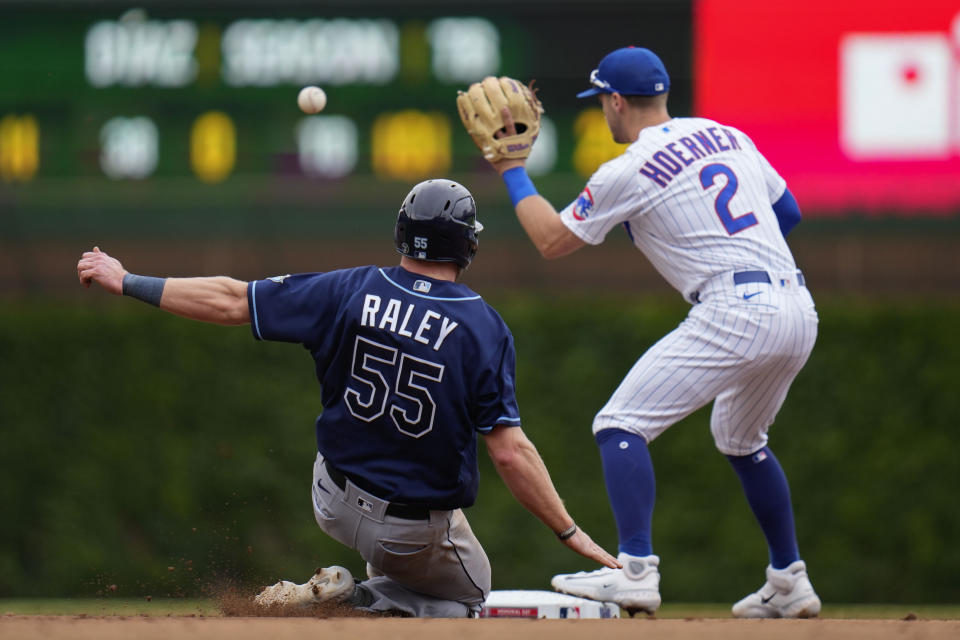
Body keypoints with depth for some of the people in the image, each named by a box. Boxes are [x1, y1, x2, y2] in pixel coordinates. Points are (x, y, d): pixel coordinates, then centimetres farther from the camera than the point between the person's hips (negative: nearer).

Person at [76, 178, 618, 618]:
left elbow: (231, 301, -8)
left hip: (335, 504, 6)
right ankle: (350, 601, -7)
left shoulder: (351, 292, -10)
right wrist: (570, 533, -13)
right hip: (415, 533, -6)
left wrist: (128, 282, 2)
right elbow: (510, 451, -21)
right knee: (469, 592, 21)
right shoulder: (484, 327, -17)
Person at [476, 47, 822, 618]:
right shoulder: (729, 136, 17)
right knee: (741, 440, 29)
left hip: (734, 311, -8)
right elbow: (788, 211, 25)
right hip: (800, 311, 8)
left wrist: (511, 169, 16)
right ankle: (790, 583, 29)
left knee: (621, 425, -5)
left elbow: (552, 241, 6)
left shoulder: (628, 171, -3)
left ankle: (636, 572, -19)